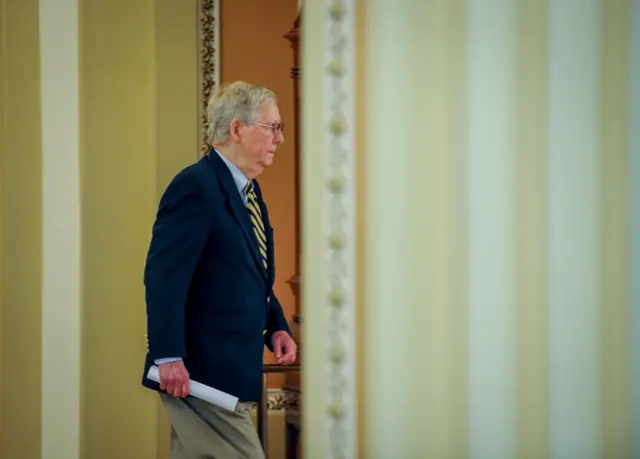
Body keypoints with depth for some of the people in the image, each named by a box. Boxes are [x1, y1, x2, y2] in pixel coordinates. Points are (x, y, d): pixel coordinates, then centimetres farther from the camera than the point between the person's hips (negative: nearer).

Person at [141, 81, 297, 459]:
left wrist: (276, 327, 7)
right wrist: (169, 358, -26)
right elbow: (164, 278, -21)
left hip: (230, 371, 9)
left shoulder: (249, 190, 15)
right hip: (199, 371, -9)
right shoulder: (197, 186, -15)